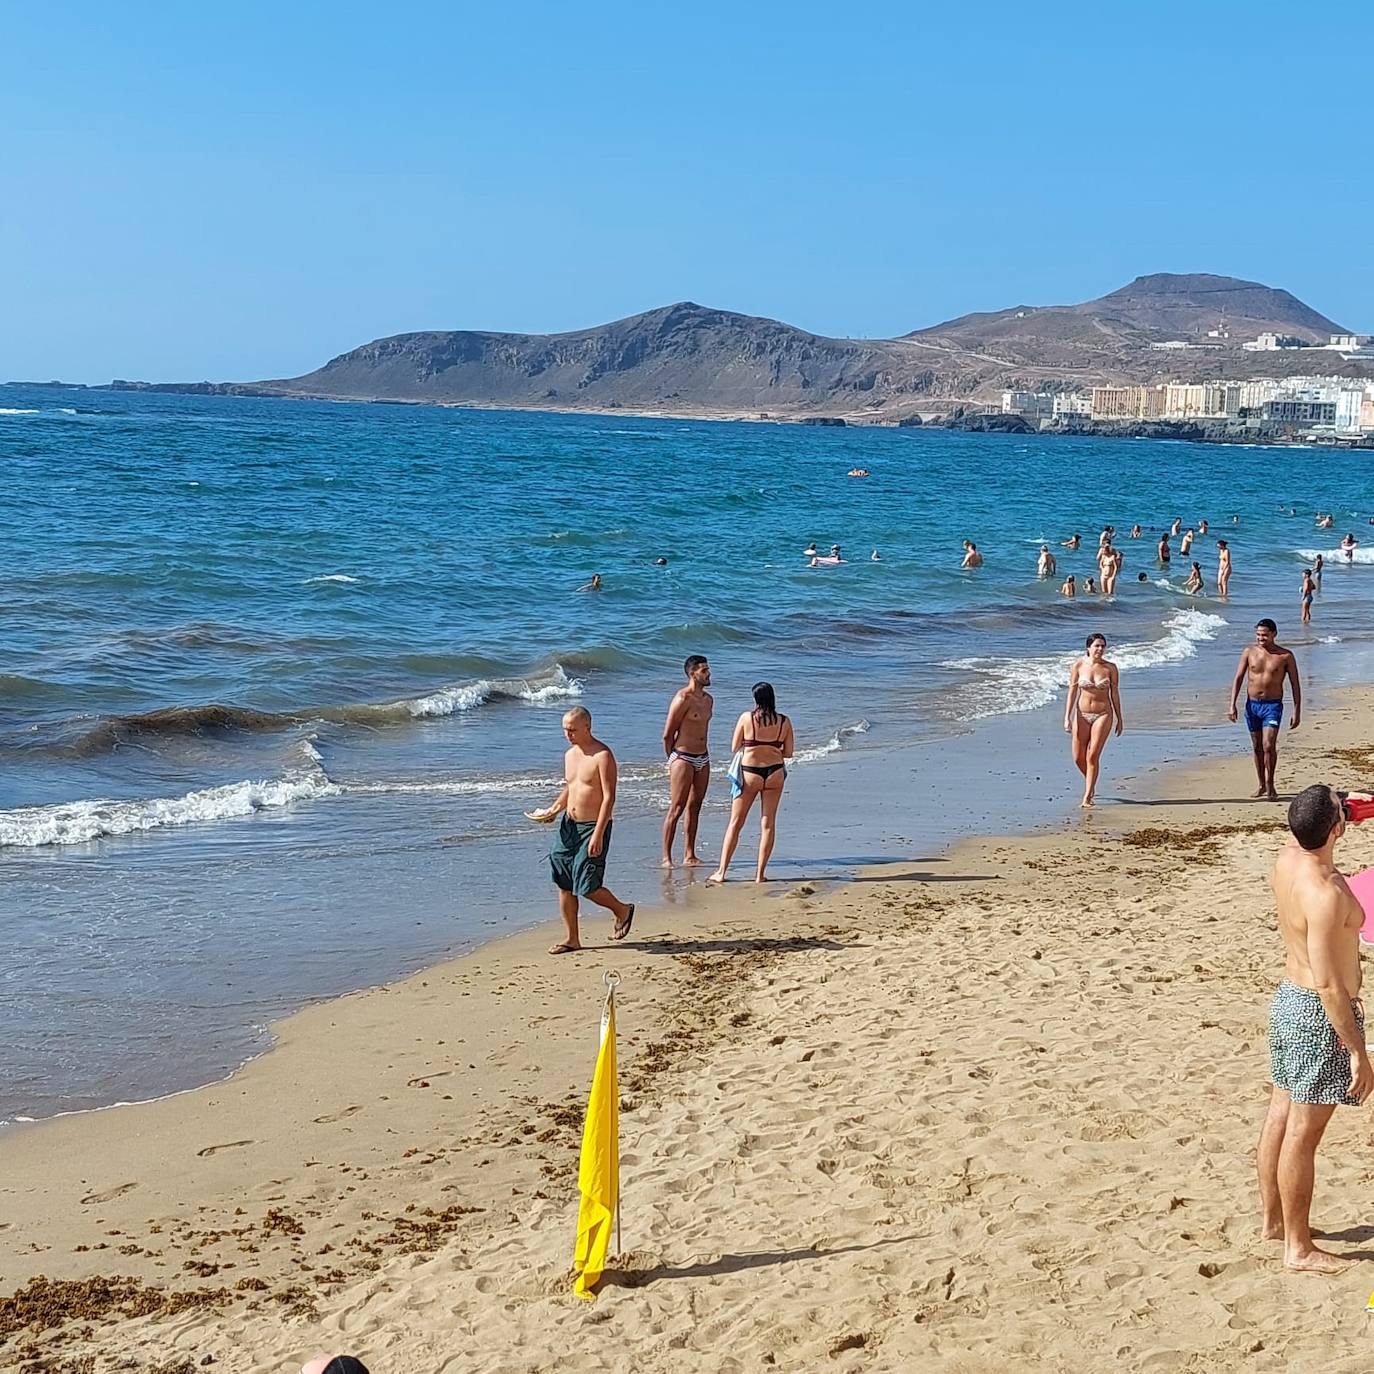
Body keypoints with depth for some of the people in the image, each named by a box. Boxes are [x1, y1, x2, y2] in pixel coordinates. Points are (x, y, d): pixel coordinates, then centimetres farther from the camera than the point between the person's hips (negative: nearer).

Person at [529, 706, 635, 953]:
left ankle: (622, 910, 20)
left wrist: (598, 834, -23)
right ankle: (571, 939, 14)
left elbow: (609, 797, -18)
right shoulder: (570, 755, 10)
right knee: (563, 884, 5)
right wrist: (554, 809, 5)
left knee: (586, 886, -8)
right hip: (568, 825, 8)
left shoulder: (602, 756, -14)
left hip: (593, 826, -8)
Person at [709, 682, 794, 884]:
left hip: (750, 773, -2)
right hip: (775, 773, 2)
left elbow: (734, 748, -2)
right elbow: (788, 753, 4)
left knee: (735, 823, 7)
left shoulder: (746, 718, -9)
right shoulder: (784, 722, -3)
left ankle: (721, 872, 6)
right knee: (768, 823, 9)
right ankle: (760, 874, 8)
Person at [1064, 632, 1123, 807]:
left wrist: (1119, 719, 7)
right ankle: (1091, 783, 35)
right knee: (1078, 758, 5)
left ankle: (1087, 797, 0)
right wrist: (1067, 717, -5)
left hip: (1103, 714, -2)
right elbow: (1072, 692, 0)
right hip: (1082, 714, 2)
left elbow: (1115, 694, 3)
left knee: (1093, 756, -8)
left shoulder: (1110, 668, -3)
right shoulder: (1078, 666, -3)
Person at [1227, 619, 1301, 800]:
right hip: (1252, 705, 3)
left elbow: (1295, 685, 0)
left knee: (1269, 746, -15)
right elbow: (1238, 678, 2)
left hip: (1273, 705, -3)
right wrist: (1232, 705, -6)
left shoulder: (1285, 656, -5)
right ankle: (1261, 785, 24)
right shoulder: (1249, 651, 1)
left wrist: (1297, 712, -4)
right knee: (1257, 748, 10)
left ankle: (1270, 785, 1)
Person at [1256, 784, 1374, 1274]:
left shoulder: (1286, 860, -3)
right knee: (1303, 1134, 1)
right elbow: (1328, 982, -27)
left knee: (1280, 1117, 20)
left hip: (1288, 999, 9)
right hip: (1320, 1016, -9)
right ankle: (1299, 1248, 12)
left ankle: (1272, 1218, 35)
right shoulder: (1326, 894, -29)